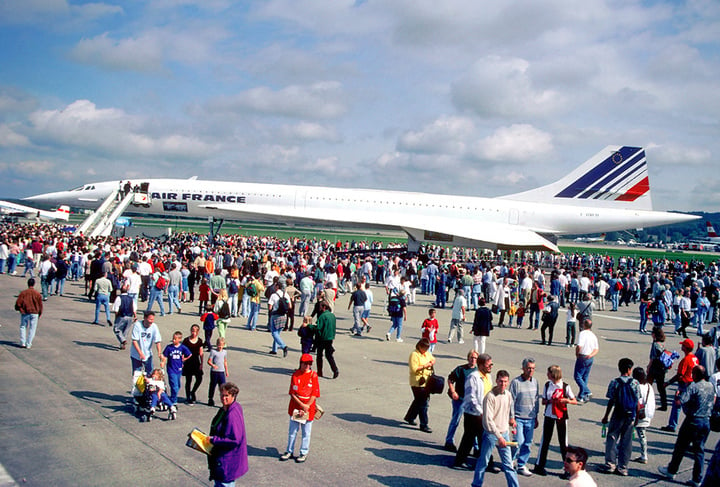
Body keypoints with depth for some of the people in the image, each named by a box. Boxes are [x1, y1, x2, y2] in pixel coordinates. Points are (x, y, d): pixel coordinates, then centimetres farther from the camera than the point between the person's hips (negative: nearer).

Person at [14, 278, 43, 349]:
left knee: (23, 327, 16)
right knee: (32, 329, 7)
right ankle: (29, 344, 6)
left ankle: (23, 343, 9)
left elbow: (18, 303, -4)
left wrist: (18, 309, 18)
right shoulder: (37, 294, -5)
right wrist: (40, 314, 14)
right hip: (34, 313, 0)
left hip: (25, 313, 0)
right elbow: (40, 305, 1)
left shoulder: (23, 293, -6)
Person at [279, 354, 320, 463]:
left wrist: (307, 407, -15)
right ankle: (289, 451, 26)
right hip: (295, 407, 2)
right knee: (292, 430, 12)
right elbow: (292, 393, -4)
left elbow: (314, 394, -7)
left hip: (309, 408, -2)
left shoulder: (313, 375, -6)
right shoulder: (295, 375, -2)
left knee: (306, 432, 6)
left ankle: (304, 453, 20)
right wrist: (302, 405, -13)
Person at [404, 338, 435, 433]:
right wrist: (424, 366, -19)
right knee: (423, 403, -7)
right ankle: (424, 425, 0)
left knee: (418, 401, 20)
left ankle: (409, 417, 38)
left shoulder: (427, 353, 12)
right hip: (418, 383, -9)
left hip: (427, 381, 9)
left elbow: (433, 359, 30)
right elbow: (413, 369, -19)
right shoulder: (414, 355, -13)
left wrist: (432, 362, 7)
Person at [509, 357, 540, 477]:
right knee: (519, 441, -8)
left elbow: (537, 400, 14)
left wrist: (536, 417, 15)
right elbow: (511, 401, -7)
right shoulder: (516, 382, -9)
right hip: (518, 417, -5)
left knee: (528, 443, 7)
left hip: (530, 418, 5)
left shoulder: (535, 382, 6)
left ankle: (522, 465, 19)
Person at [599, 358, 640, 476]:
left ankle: (610, 465, 7)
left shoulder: (615, 382, -9)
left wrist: (606, 416, 1)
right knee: (626, 441, 9)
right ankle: (623, 467, 12)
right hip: (630, 416, 2)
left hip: (618, 416, -2)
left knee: (612, 439, 8)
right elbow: (637, 403, 0)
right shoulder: (635, 383, -3)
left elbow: (611, 402, -8)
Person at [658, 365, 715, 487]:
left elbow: (680, 401, -25)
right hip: (706, 421, 5)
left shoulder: (693, 387, -17)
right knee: (700, 450, 11)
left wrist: (678, 395, -5)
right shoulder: (711, 387, 4)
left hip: (693, 421, -5)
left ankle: (671, 471, 23)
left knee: (680, 447, 10)